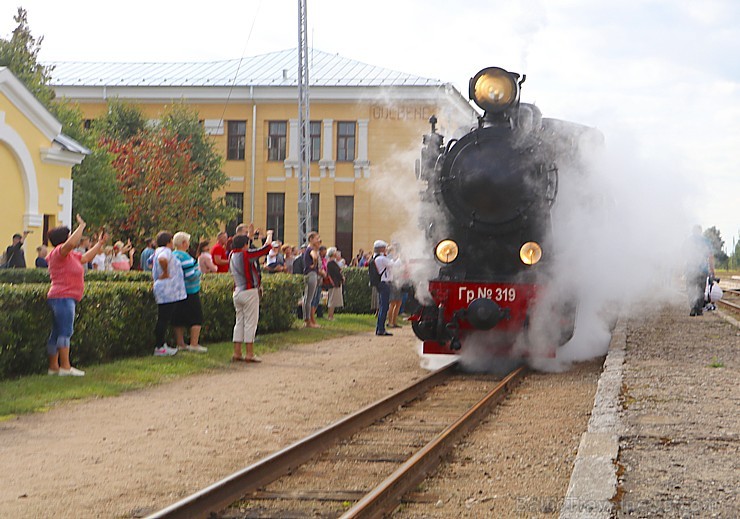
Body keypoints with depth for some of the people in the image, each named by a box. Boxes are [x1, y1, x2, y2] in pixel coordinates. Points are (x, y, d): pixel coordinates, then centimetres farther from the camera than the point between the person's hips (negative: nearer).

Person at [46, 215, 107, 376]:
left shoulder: (70, 255, 21)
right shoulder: (59, 251, -10)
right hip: (62, 296, -11)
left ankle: (53, 366, 13)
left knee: (57, 333, 10)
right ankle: (65, 367, -17)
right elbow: (71, 243, -31)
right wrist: (81, 226, -22)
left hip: (66, 298, 11)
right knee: (65, 331, -13)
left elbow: (85, 258, 31)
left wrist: (100, 243, 28)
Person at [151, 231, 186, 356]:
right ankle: (159, 347, -5)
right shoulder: (166, 251, -13)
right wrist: (166, 273, -22)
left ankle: (161, 345, 18)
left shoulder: (158, 252, 18)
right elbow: (162, 259, -36)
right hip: (168, 292, -10)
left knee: (164, 319, 13)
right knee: (164, 319, -7)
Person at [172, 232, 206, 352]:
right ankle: (194, 344, -4)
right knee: (196, 319, -1)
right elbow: (191, 276, -23)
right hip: (190, 292, -8)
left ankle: (180, 344, 16)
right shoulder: (185, 257, -19)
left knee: (179, 320, 12)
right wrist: (199, 271, -3)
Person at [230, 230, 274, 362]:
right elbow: (266, 248, -11)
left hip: (237, 291, 7)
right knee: (250, 322, -3)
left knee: (240, 322, 12)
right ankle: (249, 354, -3)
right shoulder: (246, 254, -14)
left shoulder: (232, 256, 6)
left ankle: (237, 353, 10)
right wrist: (269, 235, 9)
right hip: (249, 292, -7)